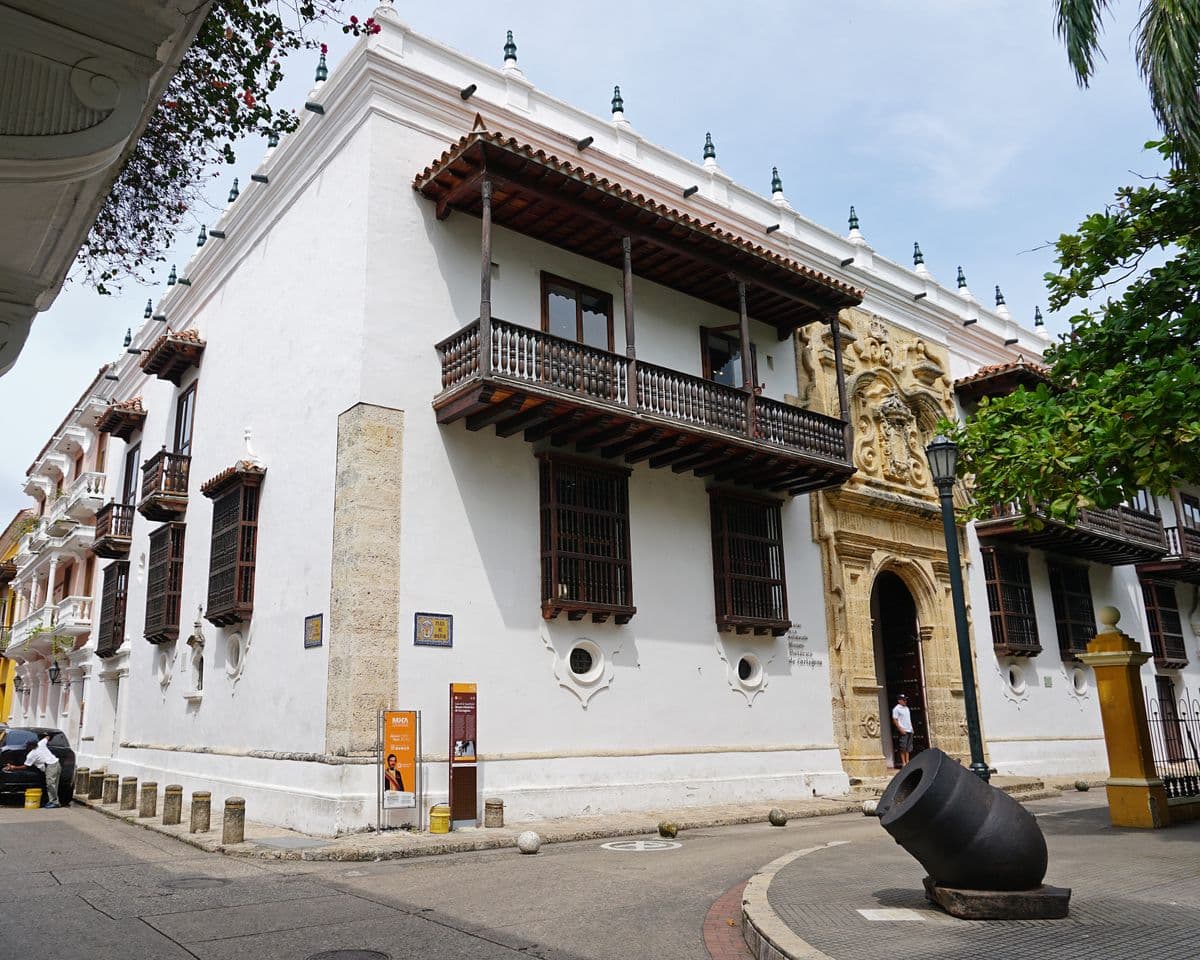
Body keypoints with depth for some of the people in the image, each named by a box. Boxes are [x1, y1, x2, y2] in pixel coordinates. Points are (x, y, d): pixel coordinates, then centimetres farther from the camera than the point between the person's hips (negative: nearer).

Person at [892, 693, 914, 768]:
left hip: (909, 731, 8)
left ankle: (907, 762, 11)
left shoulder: (907, 708, 19)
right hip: (903, 731, -8)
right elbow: (895, 720, -11)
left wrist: (911, 728, 15)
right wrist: (900, 729, -18)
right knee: (903, 748, -7)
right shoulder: (896, 709, -5)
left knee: (908, 748, 8)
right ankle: (903, 763, -4)